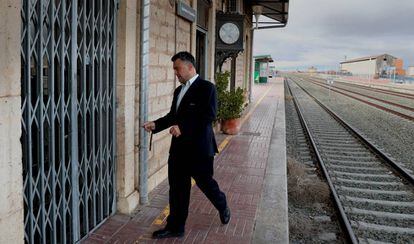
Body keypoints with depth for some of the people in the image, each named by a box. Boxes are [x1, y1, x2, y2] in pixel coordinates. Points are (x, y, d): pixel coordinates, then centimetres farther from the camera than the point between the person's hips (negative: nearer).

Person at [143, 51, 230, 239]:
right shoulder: (179, 90, 15)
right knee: (177, 188, 10)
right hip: (179, 148, 7)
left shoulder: (206, 88, -10)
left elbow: (209, 116, -20)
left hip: (199, 148, -7)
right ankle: (175, 227, 24)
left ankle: (223, 207, 40)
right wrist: (156, 125, 2)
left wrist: (182, 127, -26)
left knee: (204, 182, 11)